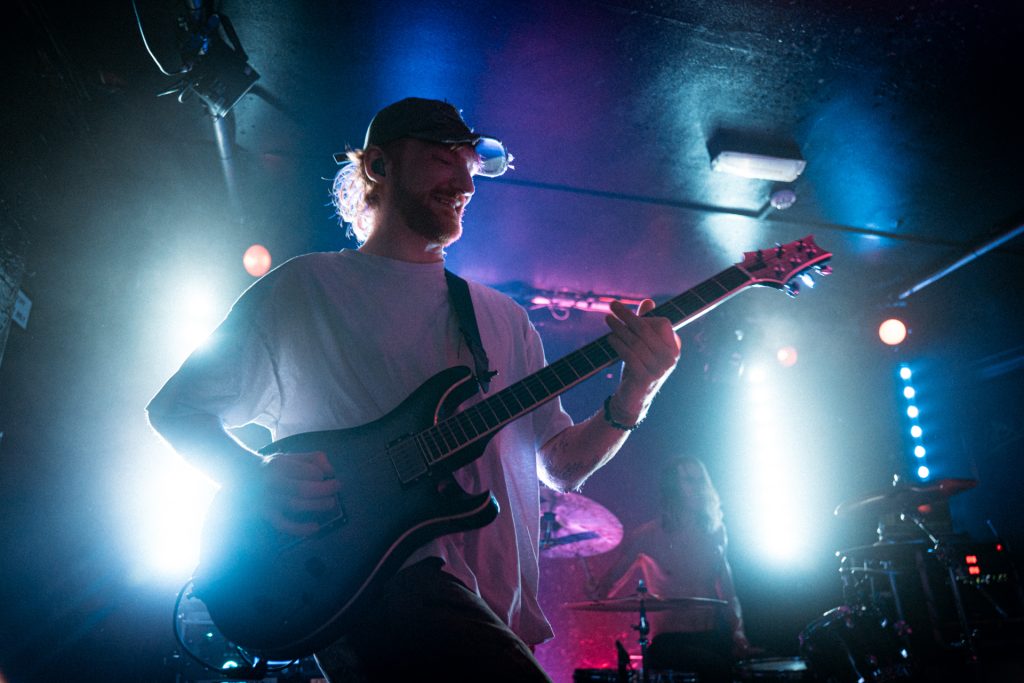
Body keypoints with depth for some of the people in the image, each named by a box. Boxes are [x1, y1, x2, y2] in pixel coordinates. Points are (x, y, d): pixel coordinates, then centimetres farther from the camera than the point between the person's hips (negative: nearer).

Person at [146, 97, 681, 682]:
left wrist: (632, 398, -7)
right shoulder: (304, 288, 5)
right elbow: (175, 407, 8)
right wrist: (260, 480, -11)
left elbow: (559, 465, 12)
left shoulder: (503, 319, 16)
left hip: (494, 602, 5)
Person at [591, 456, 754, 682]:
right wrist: (598, 596, -24)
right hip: (669, 640, -5)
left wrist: (737, 632, 3)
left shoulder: (713, 532, 11)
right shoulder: (649, 535, -4)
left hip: (712, 635, 5)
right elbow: (610, 581, -2)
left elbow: (726, 588, 15)